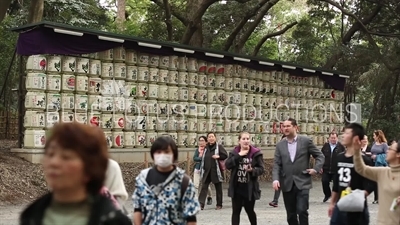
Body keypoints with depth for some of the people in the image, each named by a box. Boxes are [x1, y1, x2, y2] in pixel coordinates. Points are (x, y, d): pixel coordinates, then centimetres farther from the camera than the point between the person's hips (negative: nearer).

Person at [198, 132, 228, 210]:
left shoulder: (219, 146, -3)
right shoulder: (206, 148, 12)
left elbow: (225, 155, -7)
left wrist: (218, 157, -22)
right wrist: (202, 169, 13)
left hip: (216, 171, -4)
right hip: (206, 171, 4)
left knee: (218, 188, 6)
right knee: (204, 187, -5)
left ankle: (219, 204, 15)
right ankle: (201, 204, -9)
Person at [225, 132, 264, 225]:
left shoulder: (256, 153, -6)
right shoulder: (234, 152, 3)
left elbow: (261, 169, -6)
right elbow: (227, 165, -10)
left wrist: (252, 170, -26)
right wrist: (238, 155, -18)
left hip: (250, 188, -2)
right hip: (237, 188, 2)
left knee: (250, 210, 11)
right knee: (236, 211, 4)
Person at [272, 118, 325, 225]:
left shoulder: (306, 141, 0)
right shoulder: (280, 145, 7)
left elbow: (320, 156, 6)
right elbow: (277, 164, 2)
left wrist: (316, 169, -9)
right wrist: (275, 179, -14)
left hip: (302, 183, -3)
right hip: (287, 184, 3)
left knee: (302, 210, -13)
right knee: (291, 214, 8)